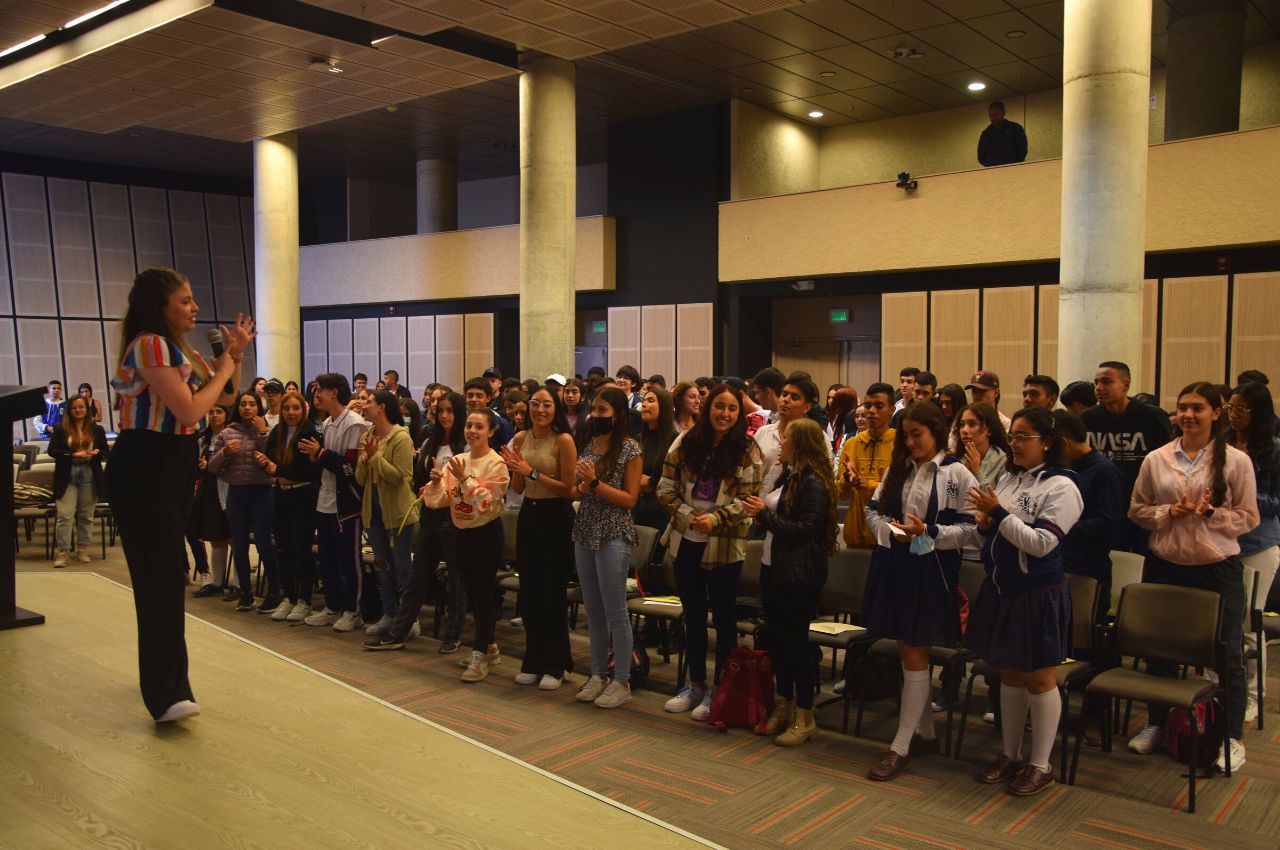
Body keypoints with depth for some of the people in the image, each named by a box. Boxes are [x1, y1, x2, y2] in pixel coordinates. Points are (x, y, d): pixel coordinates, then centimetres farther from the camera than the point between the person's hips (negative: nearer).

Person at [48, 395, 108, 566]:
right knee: (65, 515, -6)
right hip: (66, 476, -2)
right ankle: (63, 552, -3)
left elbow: (105, 452, 11)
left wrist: (95, 453, -11)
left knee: (86, 515, 7)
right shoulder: (61, 429, 3)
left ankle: (83, 550, 17)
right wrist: (74, 455, -15)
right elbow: (52, 451, -3)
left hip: (89, 476, 2)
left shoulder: (97, 429, 7)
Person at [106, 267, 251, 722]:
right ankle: (167, 695, -13)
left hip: (174, 468, 10)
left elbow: (225, 398, 21)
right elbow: (189, 411, -22)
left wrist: (236, 356, 6)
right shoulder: (150, 344, -15)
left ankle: (162, 674, 30)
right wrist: (222, 370, -8)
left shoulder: (177, 348, 16)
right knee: (163, 578, -14)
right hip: (143, 469, -10)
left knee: (164, 575, 17)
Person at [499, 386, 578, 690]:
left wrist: (532, 472, -20)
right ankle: (533, 662, 25)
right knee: (529, 591, 12)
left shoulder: (563, 440, -12)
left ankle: (555, 666, 16)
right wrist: (515, 469, -11)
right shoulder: (521, 438, 5)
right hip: (528, 515, 6)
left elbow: (568, 488, -15)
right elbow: (517, 489, 9)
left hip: (556, 517, -6)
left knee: (553, 593, 3)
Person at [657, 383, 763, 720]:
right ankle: (695, 685, 28)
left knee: (723, 617, 6)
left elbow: (748, 498, -9)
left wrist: (715, 519, -20)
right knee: (692, 614, 14)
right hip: (686, 540, 4)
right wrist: (686, 514, -11)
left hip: (724, 544, -4)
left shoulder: (747, 450, -5)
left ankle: (720, 689, 18)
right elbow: (666, 488, 4)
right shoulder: (686, 442, 3)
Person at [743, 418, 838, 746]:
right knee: (777, 639, 14)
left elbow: (804, 531, -22)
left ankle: (804, 719, 12)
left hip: (798, 575, -9)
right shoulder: (789, 477, 11)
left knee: (795, 642, 0)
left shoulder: (813, 483, -16)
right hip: (774, 568, 9)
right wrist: (758, 511, -1)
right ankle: (783, 706, 28)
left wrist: (765, 513, -19)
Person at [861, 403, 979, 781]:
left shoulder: (957, 475, -6)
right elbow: (873, 510, 12)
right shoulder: (897, 469, 12)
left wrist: (926, 533, -19)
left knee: (915, 657, -2)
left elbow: (970, 528, -10)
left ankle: (900, 746, 4)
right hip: (894, 568, 6)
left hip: (931, 572, -6)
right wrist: (891, 531, -6)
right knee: (909, 653, 13)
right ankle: (925, 733, 28)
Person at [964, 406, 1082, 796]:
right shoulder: (1008, 480, 9)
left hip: (1038, 595, -7)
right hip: (1000, 590, 7)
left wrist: (999, 513, -23)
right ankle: (1009, 755, 29)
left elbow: (1042, 543, -21)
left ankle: (1040, 765, 18)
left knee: (1039, 678, 5)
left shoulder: (1060, 487, -13)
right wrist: (984, 525, -8)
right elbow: (989, 539, 14)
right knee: (1009, 675, 16)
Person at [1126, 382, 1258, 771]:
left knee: (1227, 654, 7)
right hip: (1164, 565, 3)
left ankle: (1233, 737, 22)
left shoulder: (1236, 461, -4)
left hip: (1218, 568, -2)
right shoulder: (1156, 460, 2)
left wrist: (1211, 514, -18)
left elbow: (1249, 517, -1)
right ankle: (1157, 724, 30)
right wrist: (1169, 512, -11)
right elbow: (1137, 510, 6)